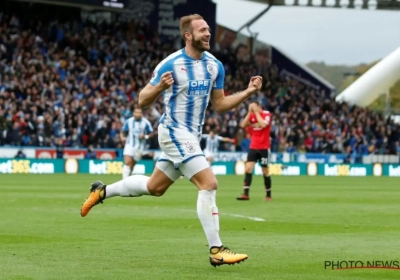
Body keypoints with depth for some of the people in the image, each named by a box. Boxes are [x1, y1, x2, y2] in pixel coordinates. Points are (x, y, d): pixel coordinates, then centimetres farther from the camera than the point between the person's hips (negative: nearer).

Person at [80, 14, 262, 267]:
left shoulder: (215, 66, 3)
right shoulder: (171, 65, -16)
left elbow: (219, 104, 11)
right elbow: (143, 101, -11)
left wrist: (248, 92, -3)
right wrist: (159, 87, -32)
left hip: (192, 135, 8)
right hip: (175, 132, -8)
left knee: (154, 187, 19)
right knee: (209, 184, -18)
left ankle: (102, 191, 39)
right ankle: (216, 251, -14)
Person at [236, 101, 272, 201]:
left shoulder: (266, 114, -6)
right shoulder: (251, 115, 7)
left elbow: (263, 124, -24)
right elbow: (243, 125, -7)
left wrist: (256, 112, -17)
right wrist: (249, 112, -11)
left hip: (264, 148, -4)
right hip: (253, 147, 4)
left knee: (265, 171, 3)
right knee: (248, 168, -10)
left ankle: (268, 195, 16)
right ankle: (246, 194, -12)